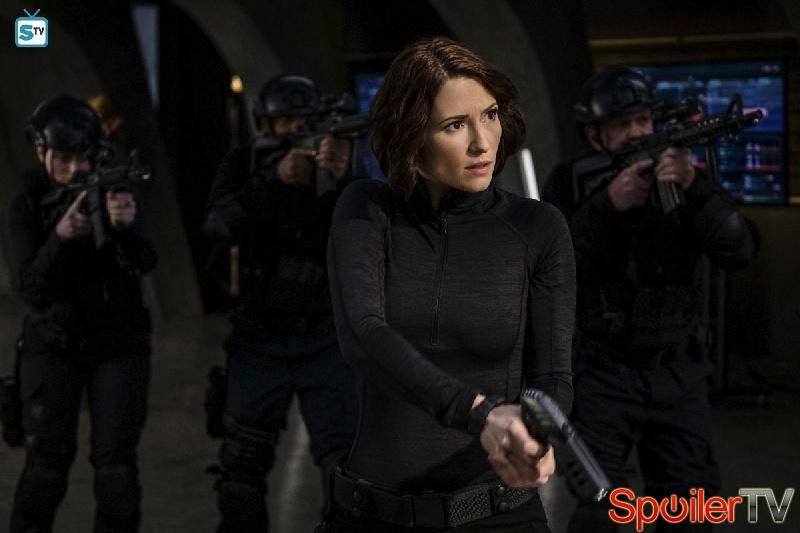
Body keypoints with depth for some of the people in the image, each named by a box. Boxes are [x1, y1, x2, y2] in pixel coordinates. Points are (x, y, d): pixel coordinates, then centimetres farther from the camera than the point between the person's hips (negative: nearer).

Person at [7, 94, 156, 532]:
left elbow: (142, 263, -20)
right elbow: (33, 289, -14)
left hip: (118, 344, 0)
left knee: (116, 460, -6)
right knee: (46, 461, -7)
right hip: (53, 344, 0)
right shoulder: (27, 206, -4)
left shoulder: (116, 190, -5)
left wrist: (125, 225, -41)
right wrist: (60, 237, -31)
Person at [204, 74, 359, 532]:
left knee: (345, 459, -8)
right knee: (243, 464, 9)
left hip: (326, 341, -1)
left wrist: (343, 177, -36)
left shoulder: (338, 164, -2)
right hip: (259, 342, 1)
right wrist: (276, 179, -32)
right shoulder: (245, 165, 0)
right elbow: (222, 225, -18)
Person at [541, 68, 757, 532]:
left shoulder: (685, 174, 0)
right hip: (601, 376, -2)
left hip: (679, 378, 2)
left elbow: (738, 251, -13)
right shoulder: (571, 182, -2)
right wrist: (606, 206, -24)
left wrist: (695, 189, -29)